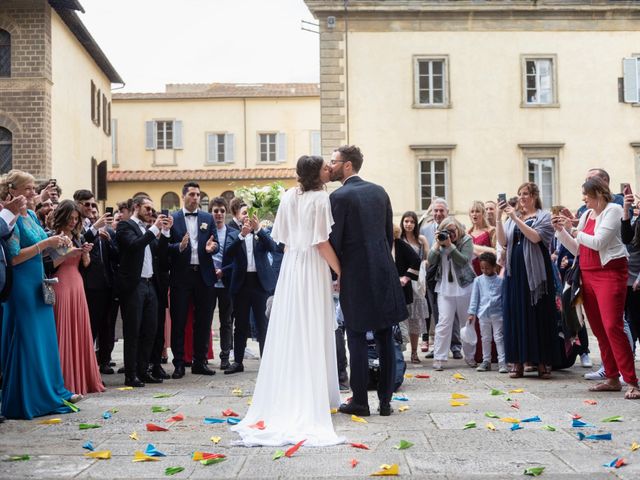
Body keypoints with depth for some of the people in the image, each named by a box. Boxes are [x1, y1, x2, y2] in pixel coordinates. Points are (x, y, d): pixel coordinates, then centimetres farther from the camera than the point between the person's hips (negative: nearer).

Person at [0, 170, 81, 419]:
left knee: (45, 339, 11)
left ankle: (51, 392, 19)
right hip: (22, 286, -8)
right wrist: (45, 243, -18)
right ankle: (26, 400, 5)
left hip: (38, 283, 8)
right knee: (26, 342, -3)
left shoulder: (31, 215, 12)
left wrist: (55, 243, 3)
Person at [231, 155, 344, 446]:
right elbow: (322, 242, -15)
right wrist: (340, 271, -8)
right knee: (312, 334, 0)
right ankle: (314, 397, 4)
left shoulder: (289, 196, 6)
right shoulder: (320, 198, -12)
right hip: (313, 269, -6)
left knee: (289, 331, 10)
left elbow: (282, 237, 9)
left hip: (290, 267, 6)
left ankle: (286, 397, 16)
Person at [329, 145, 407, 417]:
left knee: (357, 339, 2)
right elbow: (390, 233, 13)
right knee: (385, 339, 8)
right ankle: (385, 401, 13)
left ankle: (360, 401, 6)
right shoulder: (379, 192, 9)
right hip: (384, 274, 6)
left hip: (355, 275, -6)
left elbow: (334, 240, -11)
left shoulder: (340, 197, -11)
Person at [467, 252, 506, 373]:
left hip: (497, 314, -2)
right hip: (483, 314, 2)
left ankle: (502, 362, -1)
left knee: (499, 338, -2)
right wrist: (472, 313, 1)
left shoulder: (500, 280, 0)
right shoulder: (478, 280, 3)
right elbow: (474, 297, 5)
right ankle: (486, 361, 19)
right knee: (485, 339, 11)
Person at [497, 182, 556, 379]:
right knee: (515, 315, 2)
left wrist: (516, 218, -17)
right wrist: (498, 218, -7)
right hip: (515, 271, 4)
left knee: (538, 316, -2)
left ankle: (542, 362, 3)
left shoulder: (544, 216, 4)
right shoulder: (512, 218, 15)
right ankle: (517, 361, 6)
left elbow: (535, 237, -14)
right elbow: (503, 242, 3)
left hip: (535, 270, -4)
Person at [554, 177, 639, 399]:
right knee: (598, 329, 7)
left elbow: (597, 242, -16)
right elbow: (576, 249, 17)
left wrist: (573, 229, -5)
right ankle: (612, 378, 13)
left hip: (610, 273, -8)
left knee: (612, 326, -17)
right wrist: (561, 230, 6)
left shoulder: (613, 210, -6)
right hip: (588, 275, 8)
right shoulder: (586, 214, 15)